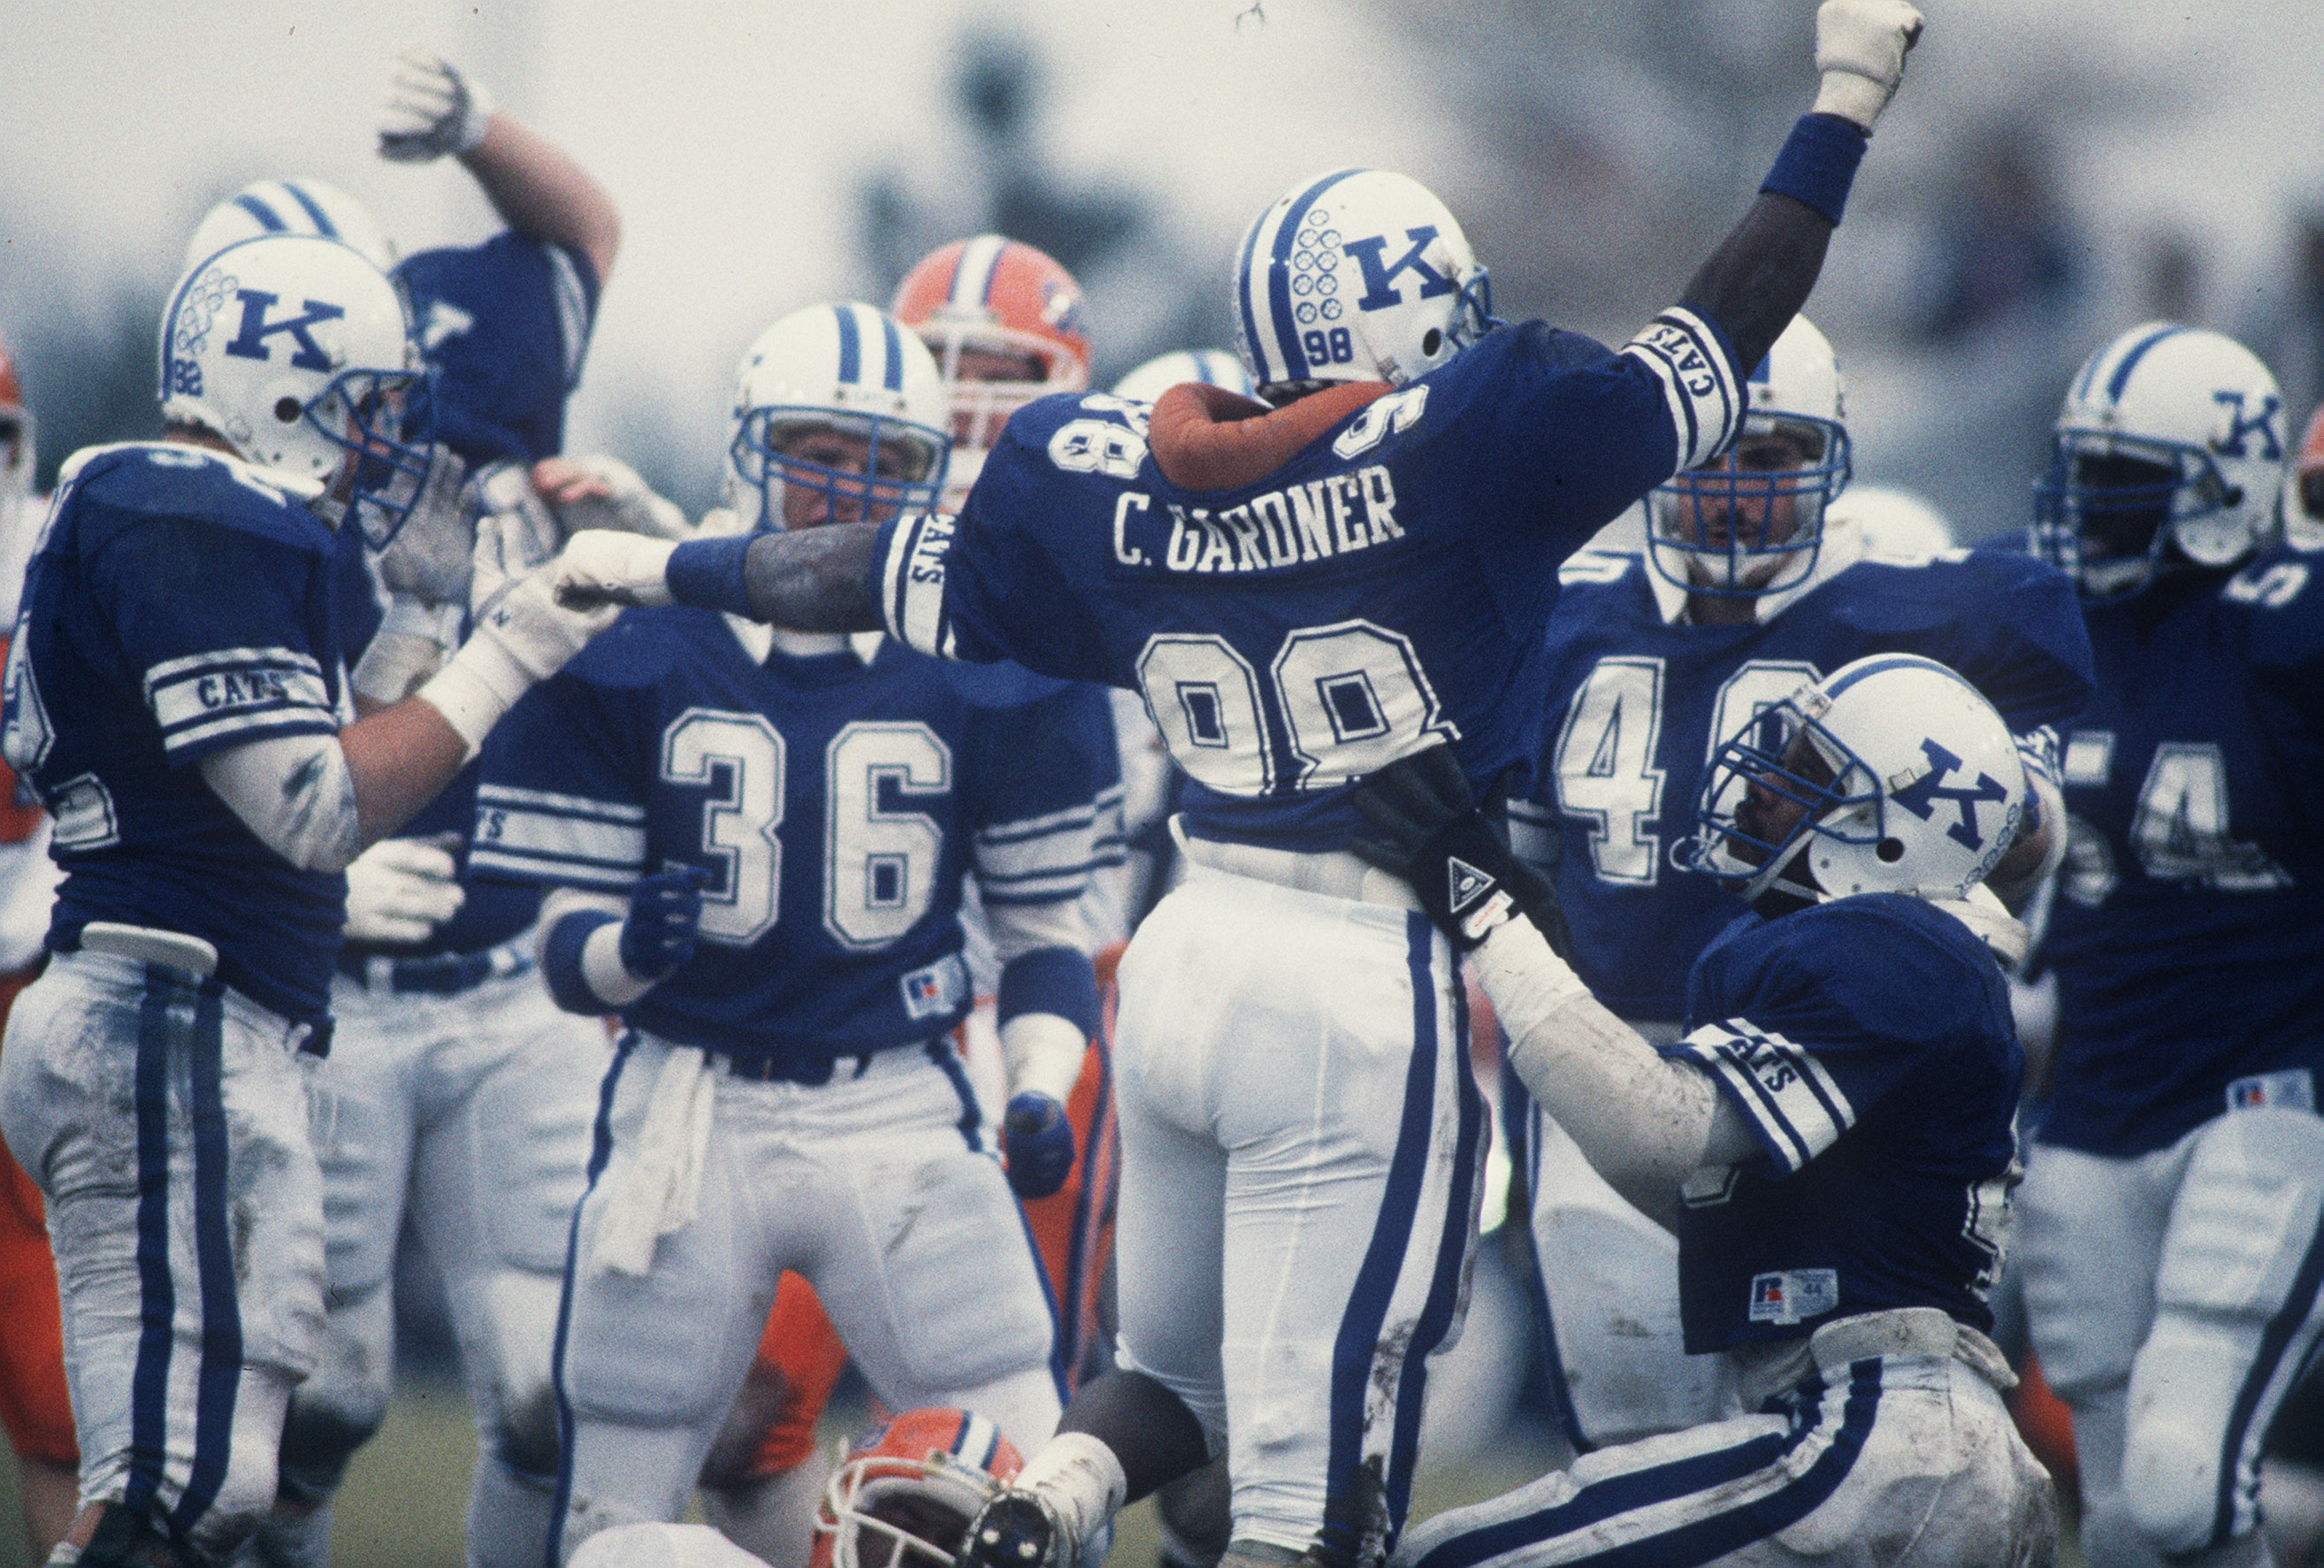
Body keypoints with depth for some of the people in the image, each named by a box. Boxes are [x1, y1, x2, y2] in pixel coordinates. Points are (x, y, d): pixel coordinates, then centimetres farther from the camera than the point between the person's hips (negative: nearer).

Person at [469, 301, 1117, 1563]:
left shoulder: (988, 678, 2)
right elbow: (569, 945, 1)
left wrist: (1040, 1090, -7)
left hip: (900, 1115, 0)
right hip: (688, 1114, 0)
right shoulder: (632, 657, -1)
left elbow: (1043, 930, 11)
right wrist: (624, 950, -22)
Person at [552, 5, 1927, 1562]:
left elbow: (897, 578, 17)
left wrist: (672, 569, 34)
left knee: (1173, 1370, 25)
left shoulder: (1114, 477, 4)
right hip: (1364, 998, -6)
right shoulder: (1466, 447, -11)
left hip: (1187, 963, 6)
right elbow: (1708, 356, -5)